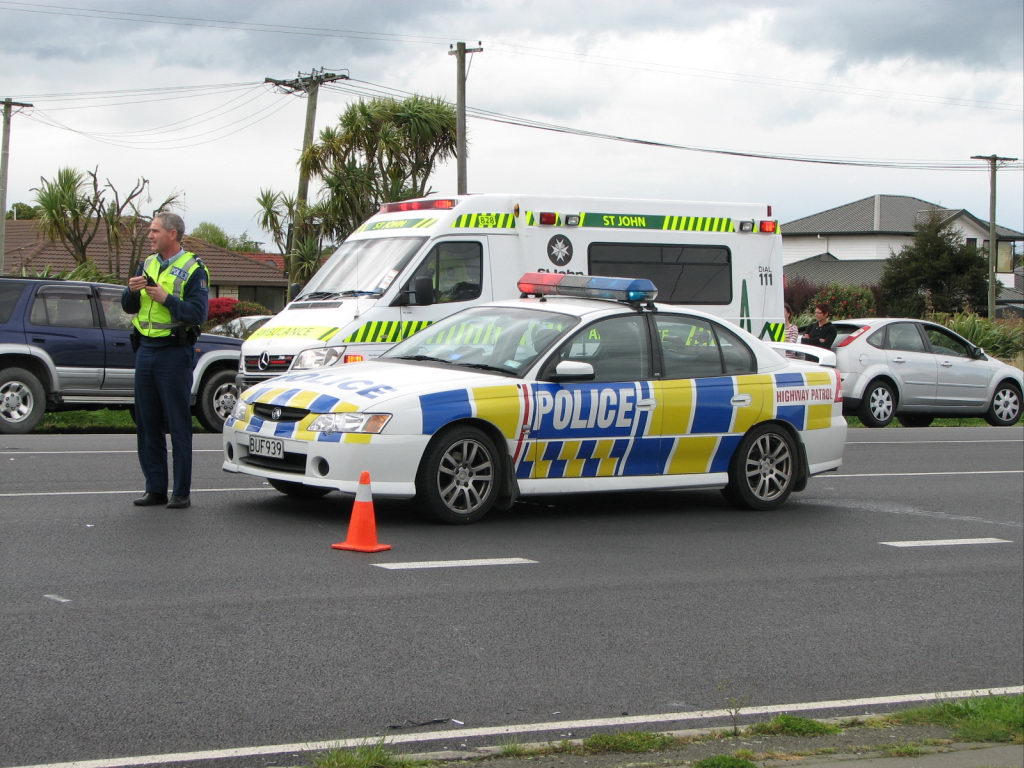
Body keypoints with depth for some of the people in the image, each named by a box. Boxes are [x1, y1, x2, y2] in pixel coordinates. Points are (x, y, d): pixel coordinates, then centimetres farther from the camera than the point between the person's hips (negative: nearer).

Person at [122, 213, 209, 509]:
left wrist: (166, 298, -24)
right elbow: (129, 307, 13)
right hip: (145, 350, 7)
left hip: (174, 353, -7)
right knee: (148, 423, 8)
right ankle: (155, 489, 15)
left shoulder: (194, 270, -5)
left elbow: (198, 312, -15)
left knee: (178, 425, -4)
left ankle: (181, 493, 0)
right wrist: (132, 291, -8)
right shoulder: (147, 265, 15)